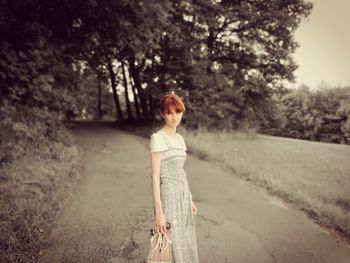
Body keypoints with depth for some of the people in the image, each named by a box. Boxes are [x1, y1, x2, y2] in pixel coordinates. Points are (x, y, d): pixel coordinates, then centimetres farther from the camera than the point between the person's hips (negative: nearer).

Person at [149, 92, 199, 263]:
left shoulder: (179, 139, 10)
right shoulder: (158, 138, -15)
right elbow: (155, 177, -18)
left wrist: (190, 200, 18)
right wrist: (158, 212, -20)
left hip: (182, 195, 8)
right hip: (168, 196, -8)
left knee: (185, 244, 18)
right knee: (171, 246, 3)